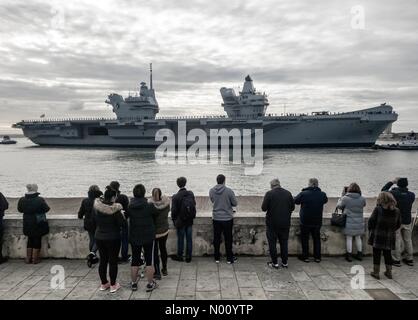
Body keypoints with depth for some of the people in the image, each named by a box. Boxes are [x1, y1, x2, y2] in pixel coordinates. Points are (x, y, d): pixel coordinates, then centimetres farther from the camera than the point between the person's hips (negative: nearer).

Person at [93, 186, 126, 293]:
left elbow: (95, 221, 9)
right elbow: (123, 224, -16)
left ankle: (104, 284, 27)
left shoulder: (96, 208, -4)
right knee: (113, 261, 6)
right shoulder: (115, 209, -20)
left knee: (103, 260, 15)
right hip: (113, 238, -5)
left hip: (99, 237, 5)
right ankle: (113, 285, 15)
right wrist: (121, 215, 0)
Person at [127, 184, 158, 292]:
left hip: (134, 237, 3)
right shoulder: (149, 206, -15)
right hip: (149, 237, -3)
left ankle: (134, 283, 24)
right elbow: (155, 215, 0)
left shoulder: (129, 207, -7)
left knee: (135, 260, 14)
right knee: (149, 260, 7)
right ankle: (150, 284, 13)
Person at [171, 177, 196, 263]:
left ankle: (179, 256, 25)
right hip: (190, 221, 4)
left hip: (180, 221, -3)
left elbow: (174, 211, -12)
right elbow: (194, 205, 4)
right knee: (189, 239, 11)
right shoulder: (191, 194, -6)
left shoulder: (175, 197, -18)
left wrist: (174, 220, 4)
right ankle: (188, 257, 21)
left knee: (180, 239, 10)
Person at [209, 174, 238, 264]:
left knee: (216, 238, 12)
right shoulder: (229, 191, -15)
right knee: (228, 239, 9)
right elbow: (235, 203, -6)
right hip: (227, 218, -2)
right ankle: (229, 258, 19)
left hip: (216, 218, 3)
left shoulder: (211, 191, -5)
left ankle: (217, 257, 21)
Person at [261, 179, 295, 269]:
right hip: (285, 223, 4)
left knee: (272, 243, 8)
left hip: (272, 223, -3)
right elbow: (292, 208, 7)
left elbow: (263, 208, -11)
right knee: (284, 243, 14)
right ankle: (284, 262, 21)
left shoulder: (269, 194, -12)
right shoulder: (288, 193, 0)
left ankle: (274, 263, 12)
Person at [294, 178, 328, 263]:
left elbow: (295, 201, -1)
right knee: (317, 239, 16)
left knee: (305, 239, 11)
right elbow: (325, 201, 14)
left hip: (305, 221, -3)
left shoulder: (303, 194, -16)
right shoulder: (322, 194, -7)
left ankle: (305, 257, 16)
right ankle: (317, 257, 21)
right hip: (317, 221, 3)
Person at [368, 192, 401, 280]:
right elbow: (398, 225, 8)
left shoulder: (378, 209, -14)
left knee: (377, 254, 6)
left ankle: (376, 272, 11)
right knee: (388, 254, 16)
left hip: (377, 236, -4)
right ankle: (389, 272, 24)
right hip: (390, 237, 4)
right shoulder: (397, 211, 0)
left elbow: (371, 221, -11)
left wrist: (371, 230, 5)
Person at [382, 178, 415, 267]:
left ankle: (396, 260, 10)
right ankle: (409, 259, 26)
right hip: (407, 221, 4)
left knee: (397, 241, 4)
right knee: (408, 240, 16)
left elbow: (383, 190, -3)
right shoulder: (412, 195, -5)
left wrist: (392, 182, 1)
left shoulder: (394, 193, -17)